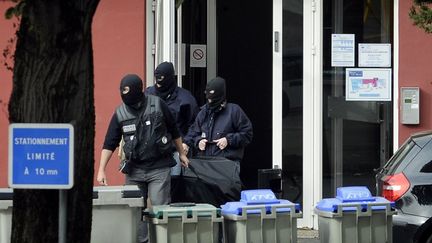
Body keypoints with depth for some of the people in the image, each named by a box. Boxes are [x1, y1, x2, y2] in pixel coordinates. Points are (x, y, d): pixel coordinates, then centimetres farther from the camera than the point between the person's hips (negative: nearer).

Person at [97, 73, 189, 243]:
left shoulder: (158, 105, -4)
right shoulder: (120, 113, 1)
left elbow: (174, 130, 9)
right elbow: (109, 143, 2)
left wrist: (181, 153, 17)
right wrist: (101, 170, -5)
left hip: (159, 168, -3)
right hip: (134, 170, 3)